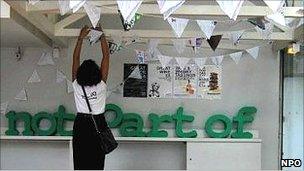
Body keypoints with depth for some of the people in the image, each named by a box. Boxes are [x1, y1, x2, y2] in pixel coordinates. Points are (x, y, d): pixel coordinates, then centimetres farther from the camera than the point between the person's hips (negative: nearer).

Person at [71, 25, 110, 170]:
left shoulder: (77, 85, -8)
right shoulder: (101, 85, -12)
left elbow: (75, 58, 0)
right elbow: (106, 56, -7)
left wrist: (81, 37, 5)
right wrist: (101, 35, -1)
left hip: (80, 125, 2)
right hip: (98, 124, -1)